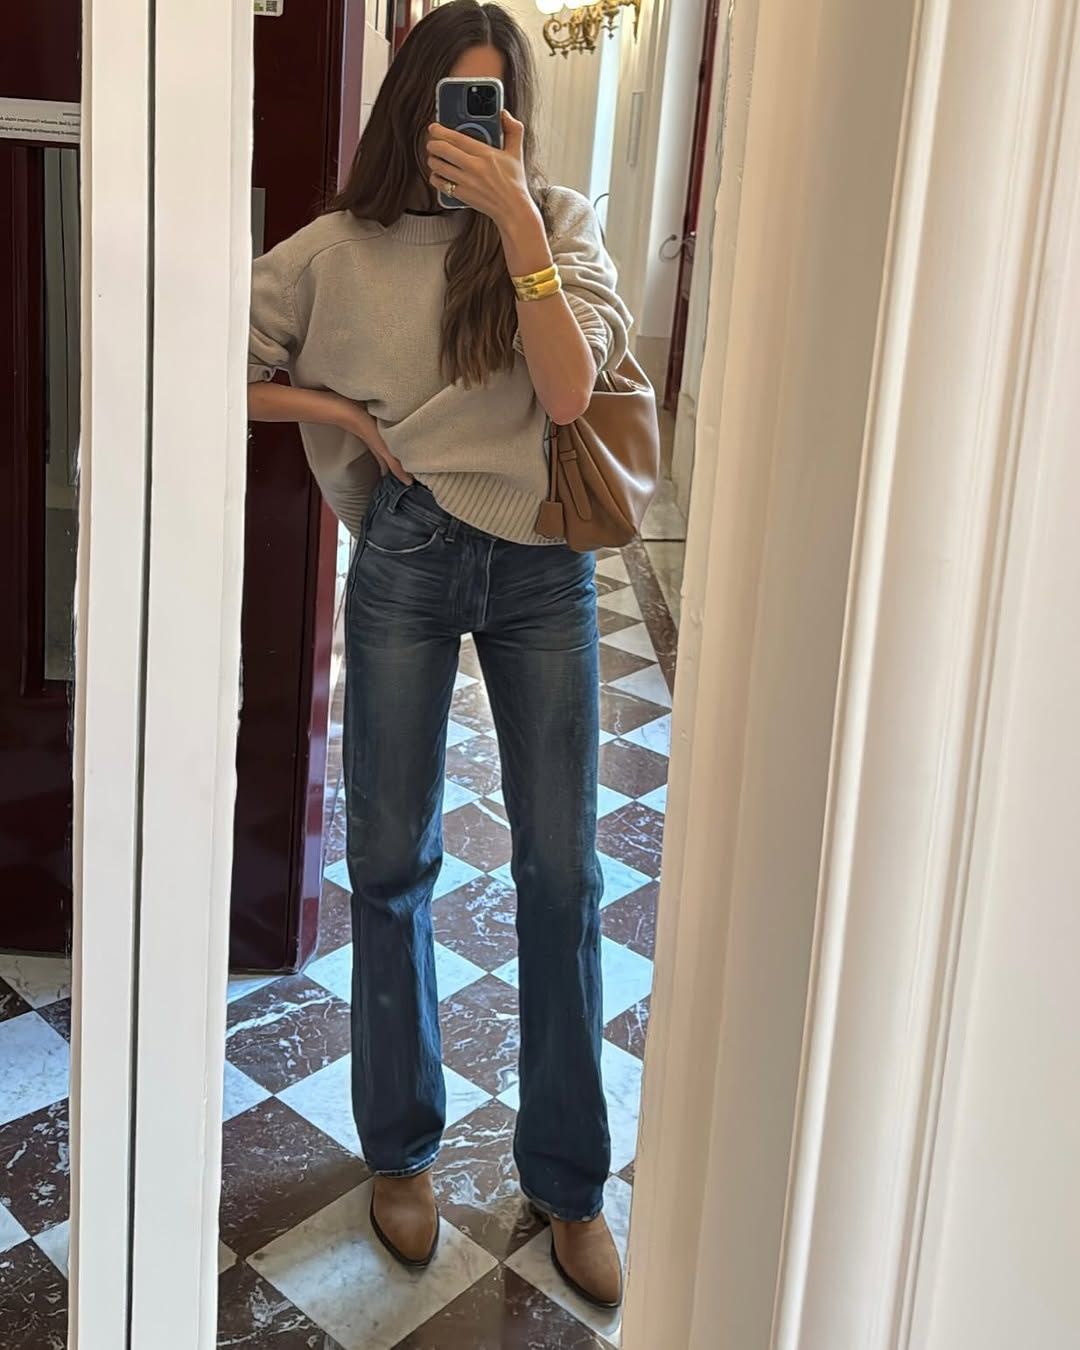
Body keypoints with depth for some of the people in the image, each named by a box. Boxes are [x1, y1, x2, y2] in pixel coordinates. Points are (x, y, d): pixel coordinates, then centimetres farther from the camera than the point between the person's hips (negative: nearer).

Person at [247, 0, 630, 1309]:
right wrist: (340, 411, -5)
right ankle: (400, 1148, 28)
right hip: (408, 564, 0)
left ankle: (569, 1179, 20)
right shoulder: (345, 246, 2)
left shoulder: (560, 222, 2)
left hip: (543, 568, 0)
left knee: (563, 872, 3)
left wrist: (515, 218, -20)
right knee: (392, 861, 8)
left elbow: (566, 391, -14)